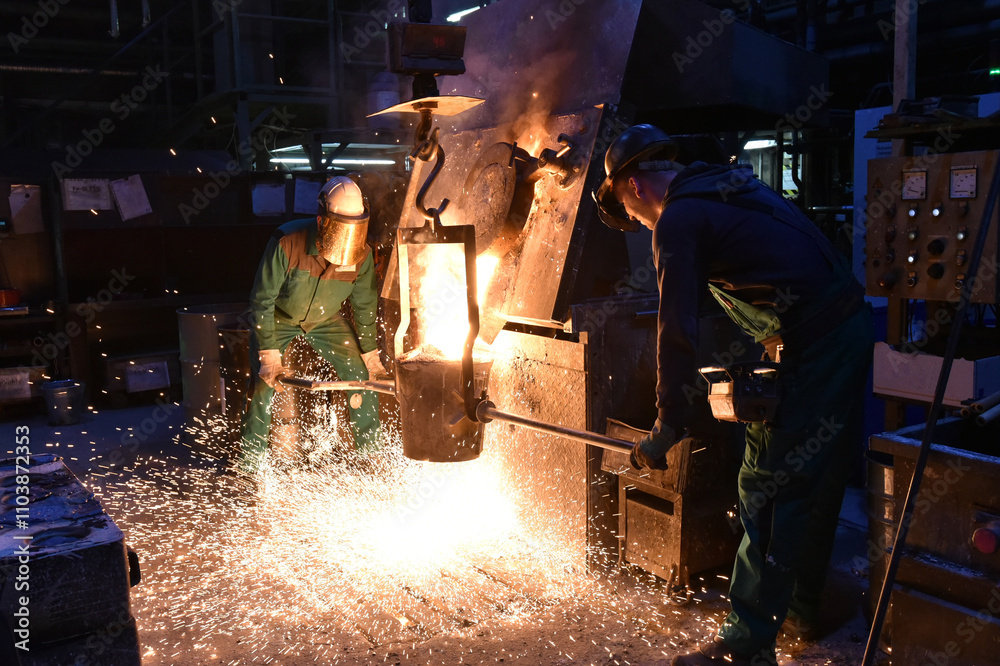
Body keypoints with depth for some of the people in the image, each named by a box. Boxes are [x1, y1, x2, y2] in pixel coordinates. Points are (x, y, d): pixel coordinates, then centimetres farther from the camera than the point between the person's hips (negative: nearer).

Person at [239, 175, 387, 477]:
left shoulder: (361, 255, -22)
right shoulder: (287, 242, -33)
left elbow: (364, 305, -4)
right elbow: (262, 299, -24)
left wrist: (369, 351, 3)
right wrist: (269, 354, -25)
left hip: (327, 320, 3)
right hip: (279, 318, -3)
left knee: (361, 377, -5)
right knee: (264, 384, -14)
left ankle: (373, 453, 14)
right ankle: (248, 463, 4)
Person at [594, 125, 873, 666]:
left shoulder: (677, 221, -11)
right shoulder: (730, 183, 17)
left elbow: (677, 329, -16)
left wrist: (667, 426, -10)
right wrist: (777, 345, 22)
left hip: (812, 349, -10)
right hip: (850, 326, 10)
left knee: (768, 492, -5)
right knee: (816, 483, 18)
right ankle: (801, 609, 33)